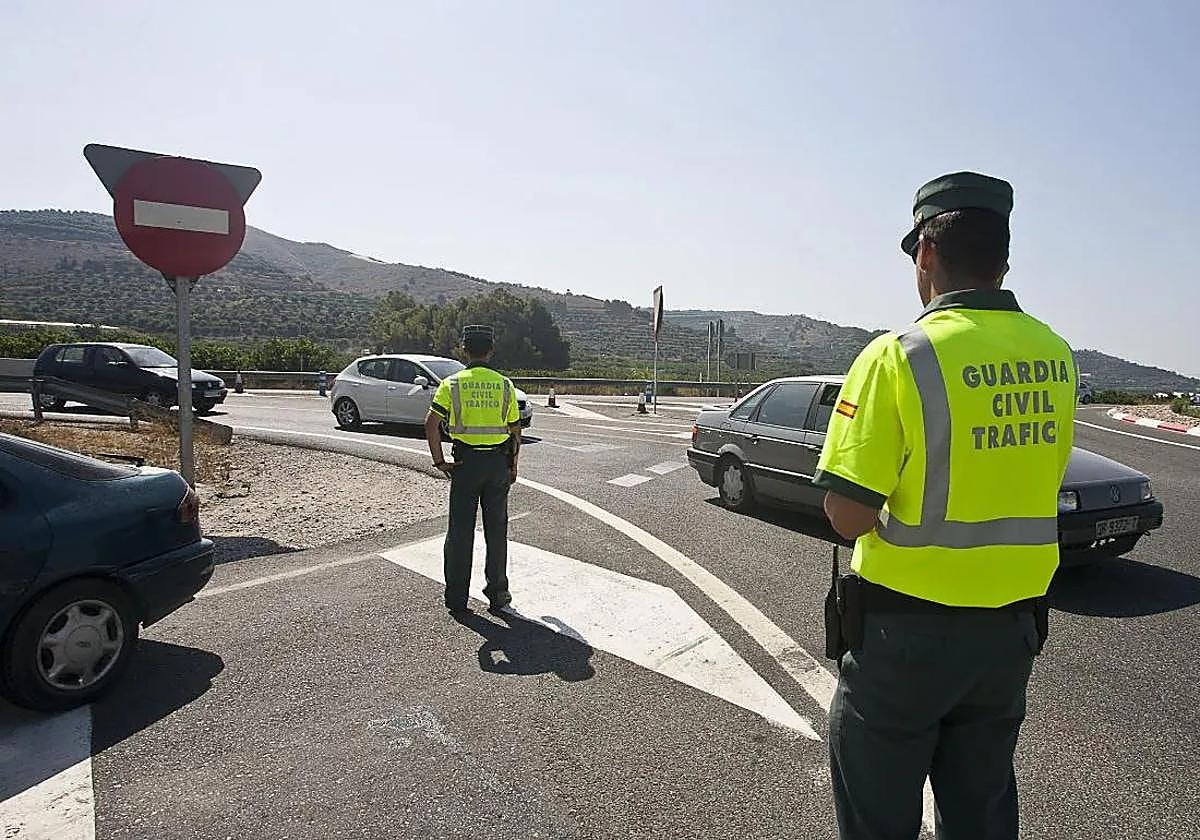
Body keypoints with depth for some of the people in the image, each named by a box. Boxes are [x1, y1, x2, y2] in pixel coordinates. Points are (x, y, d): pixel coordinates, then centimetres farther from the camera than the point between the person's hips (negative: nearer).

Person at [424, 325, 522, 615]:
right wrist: (513, 466, 14)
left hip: (465, 461, -1)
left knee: (460, 531, 7)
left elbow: (431, 424, -12)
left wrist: (439, 461, -4)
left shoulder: (451, 383, -2)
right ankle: (498, 592, 19)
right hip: (498, 462, 2)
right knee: (497, 530, 11)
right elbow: (516, 431, 5)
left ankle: (456, 597, 14)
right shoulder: (504, 384, 3)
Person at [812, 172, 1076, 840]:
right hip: (1013, 628, 6)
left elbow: (848, 516, -20)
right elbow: (1039, 481, 12)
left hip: (909, 627, -6)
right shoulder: (1055, 357, 0)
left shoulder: (900, 357, -20)